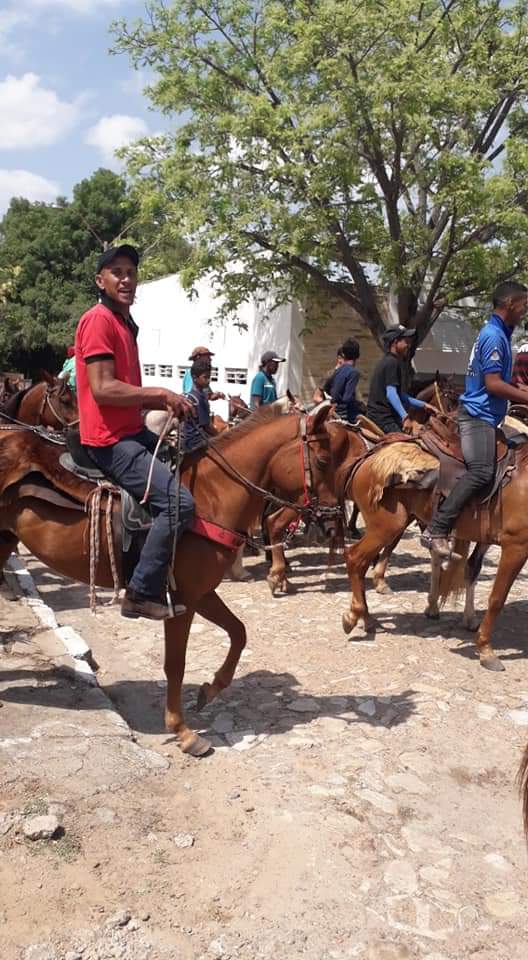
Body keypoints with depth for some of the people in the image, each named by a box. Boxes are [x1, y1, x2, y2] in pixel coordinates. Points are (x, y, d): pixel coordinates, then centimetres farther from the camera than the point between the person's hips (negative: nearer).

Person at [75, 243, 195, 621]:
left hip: (133, 432, 11)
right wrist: (162, 393, -17)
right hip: (111, 440, -11)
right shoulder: (98, 320, -12)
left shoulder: (125, 324, 19)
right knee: (179, 501, -23)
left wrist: (165, 403, 3)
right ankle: (142, 594, -11)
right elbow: (103, 389, -22)